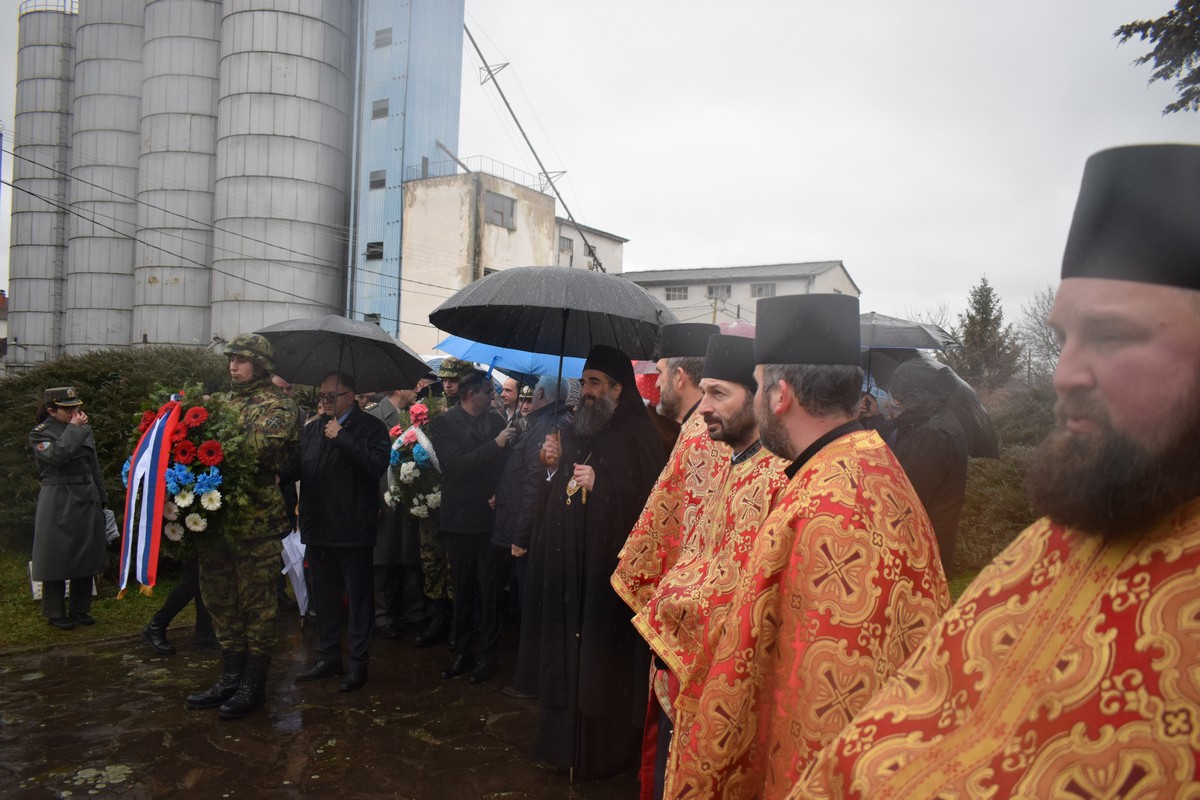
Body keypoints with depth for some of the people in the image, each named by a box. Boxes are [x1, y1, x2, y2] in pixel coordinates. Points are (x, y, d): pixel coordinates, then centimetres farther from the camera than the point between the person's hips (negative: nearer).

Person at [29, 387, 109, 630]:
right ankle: (56, 613, 15)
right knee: (58, 557, 2)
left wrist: (101, 499, 15)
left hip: (87, 501, 6)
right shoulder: (40, 433, -4)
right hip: (58, 503, -5)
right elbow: (57, 455, -26)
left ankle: (80, 609, 23)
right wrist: (74, 428, -15)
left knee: (86, 556, 11)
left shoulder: (85, 430, 11)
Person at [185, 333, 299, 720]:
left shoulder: (277, 405, -5)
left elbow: (264, 445, -22)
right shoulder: (225, 401, 17)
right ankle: (231, 677, 29)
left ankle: (254, 685, 14)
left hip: (255, 520, -8)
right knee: (221, 599, 15)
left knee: (256, 602, 2)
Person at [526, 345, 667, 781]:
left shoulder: (636, 436, -9)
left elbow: (646, 499, -16)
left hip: (606, 569, -7)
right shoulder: (578, 431, 13)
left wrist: (598, 484, -21)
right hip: (569, 568, 7)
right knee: (567, 657, 14)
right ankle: (565, 740, 28)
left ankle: (603, 749, 18)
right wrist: (556, 464, 2)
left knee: (602, 661, 2)